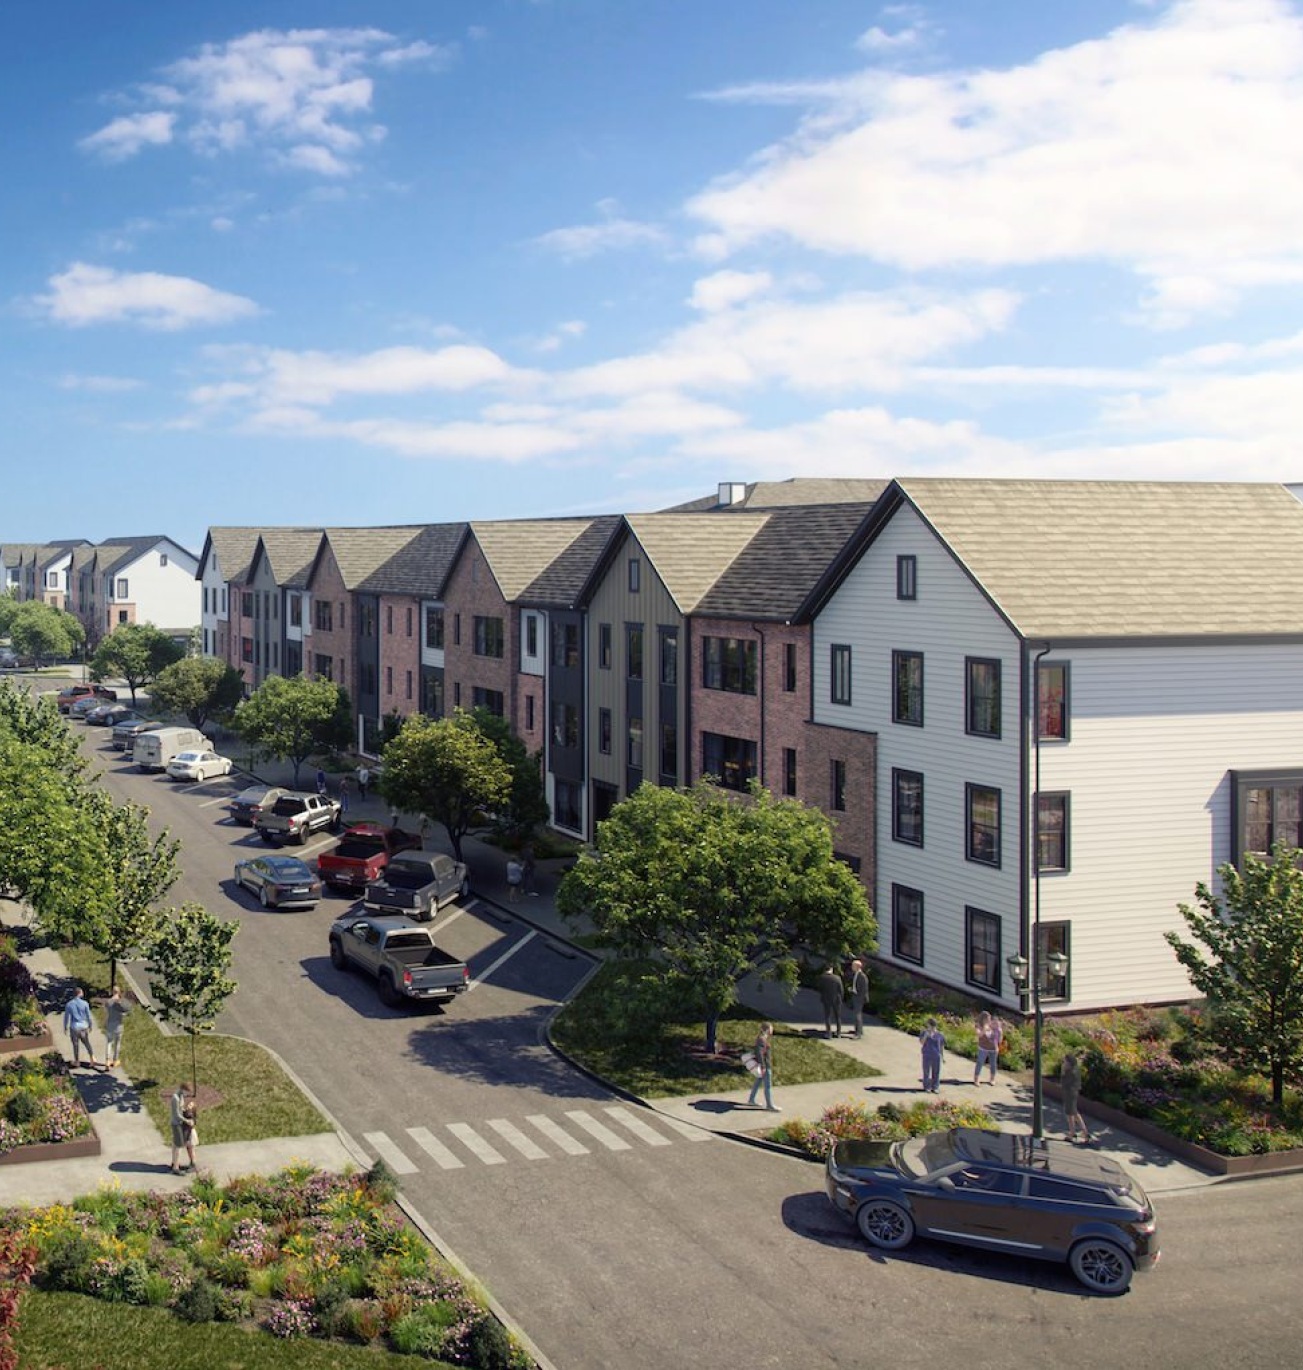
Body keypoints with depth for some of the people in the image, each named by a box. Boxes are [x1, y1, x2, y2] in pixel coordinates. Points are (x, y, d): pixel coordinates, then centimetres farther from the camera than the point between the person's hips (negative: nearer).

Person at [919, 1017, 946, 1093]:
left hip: (937, 1056, 1)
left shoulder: (939, 1034, 1)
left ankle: (935, 1088, 9)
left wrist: (943, 1056, 5)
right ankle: (927, 1087, 9)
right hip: (927, 1055, -1)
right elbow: (921, 1042, -11)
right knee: (926, 1071, 1)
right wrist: (926, 1035, -23)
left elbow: (942, 1046, 6)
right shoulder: (924, 1032, -1)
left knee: (936, 1072, 1)